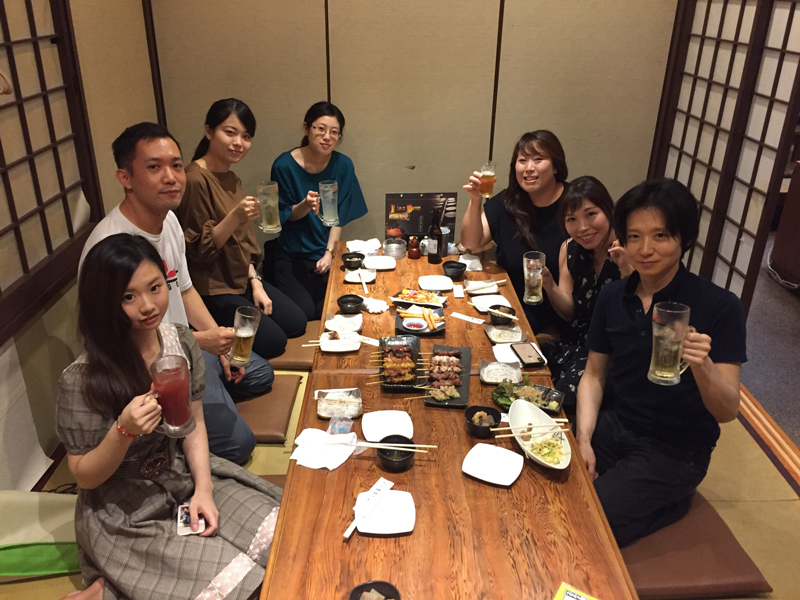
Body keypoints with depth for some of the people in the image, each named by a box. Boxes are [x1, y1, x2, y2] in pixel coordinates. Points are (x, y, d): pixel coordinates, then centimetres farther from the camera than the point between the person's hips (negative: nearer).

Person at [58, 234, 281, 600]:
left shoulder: (181, 342, -9)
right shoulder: (82, 381, -23)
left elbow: (194, 423, 3)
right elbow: (84, 476, -12)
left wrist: (203, 489, -10)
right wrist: (124, 430, -32)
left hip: (185, 478, 6)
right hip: (125, 516, -6)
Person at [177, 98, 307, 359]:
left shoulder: (232, 179, 8)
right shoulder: (195, 180, -20)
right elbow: (197, 250, -19)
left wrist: (255, 283, 5)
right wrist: (234, 218, -33)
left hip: (242, 280, 9)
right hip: (211, 290, -9)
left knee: (297, 323, 7)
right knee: (273, 341, -12)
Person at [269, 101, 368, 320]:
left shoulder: (343, 166, -1)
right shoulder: (284, 165, -10)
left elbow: (339, 217, 3)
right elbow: (287, 216, -3)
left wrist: (329, 252, -8)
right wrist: (305, 205, -26)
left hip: (325, 254, 3)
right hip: (291, 255, -2)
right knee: (304, 312, -19)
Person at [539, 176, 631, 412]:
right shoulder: (570, 249, 2)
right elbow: (569, 313, 4)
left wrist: (627, 269, -32)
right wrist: (549, 286, -15)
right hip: (575, 343, 5)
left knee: (564, 395, -24)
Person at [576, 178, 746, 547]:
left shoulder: (719, 307, -15)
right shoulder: (613, 297, -2)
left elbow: (728, 412, -15)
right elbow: (594, 375, 7)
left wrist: (701, 365, -36)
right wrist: (584, 439, -7)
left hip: (674, 451, -5)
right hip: (613, 429, 5)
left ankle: (669, 504, 7)